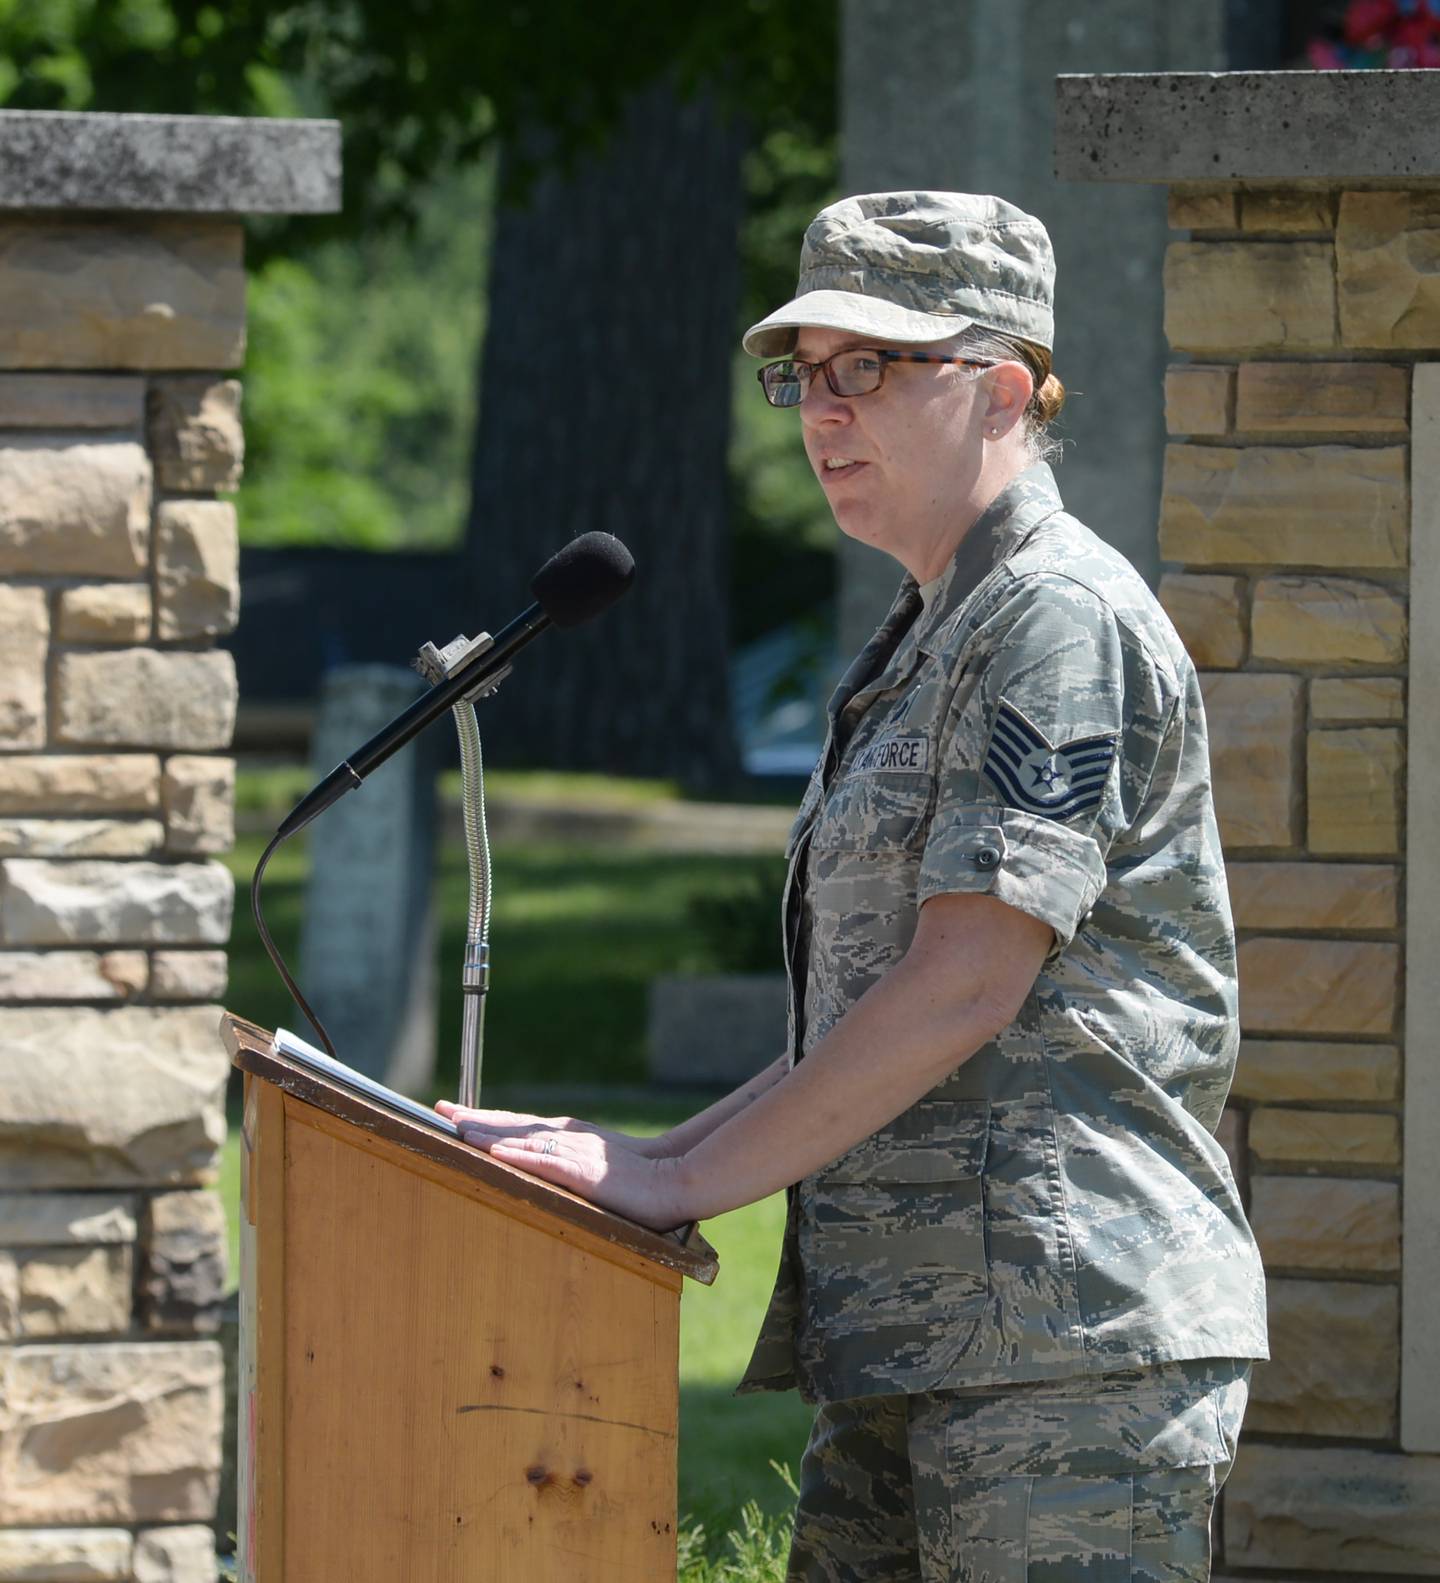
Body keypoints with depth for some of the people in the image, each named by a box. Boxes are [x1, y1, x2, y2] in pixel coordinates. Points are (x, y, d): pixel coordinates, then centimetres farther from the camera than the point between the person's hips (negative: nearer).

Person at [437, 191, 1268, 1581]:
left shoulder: (1063, 617, -9)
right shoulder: (922, 645, 22)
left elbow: (963, 990, -16)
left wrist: (683, 1180, -13)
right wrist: (656, 1157, 11)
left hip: (1069, 1341, -10)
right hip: (906, 1347, 10)